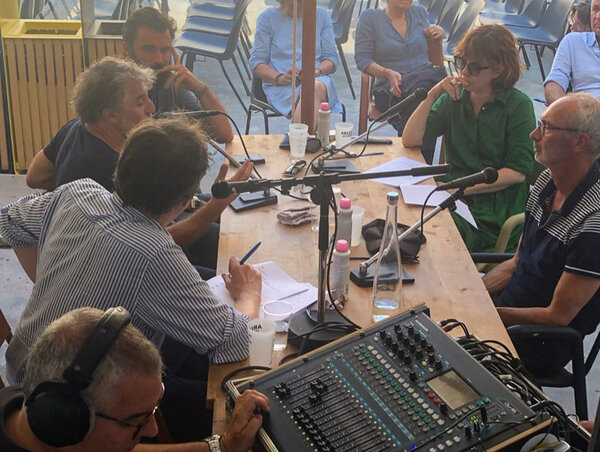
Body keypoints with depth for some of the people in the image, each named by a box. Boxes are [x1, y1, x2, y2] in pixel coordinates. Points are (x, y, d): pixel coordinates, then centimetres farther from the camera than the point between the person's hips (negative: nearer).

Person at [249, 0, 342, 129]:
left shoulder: (321, 15, 15)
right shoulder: (267, 18, 8)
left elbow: (331, 58, 12)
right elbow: (256, 62, 4)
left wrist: (317, 70, -11)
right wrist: (279, 78, -16)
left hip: (318, 80, 2)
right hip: (281, 88, -2)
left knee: (317, 86, -37)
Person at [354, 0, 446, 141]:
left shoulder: (419, 12, 19)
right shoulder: (369, 17, 8)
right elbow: (361, 58, 0)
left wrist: (435, 36, 12)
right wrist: (388, 73, -16)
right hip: (392, 87, -3)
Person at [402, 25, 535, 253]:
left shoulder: (519, 106, -4)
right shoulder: (453, 99, 10)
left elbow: (518, 172, -10)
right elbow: (410, 140, 1)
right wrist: (432, 95, -7)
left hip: (495, 211, -4)